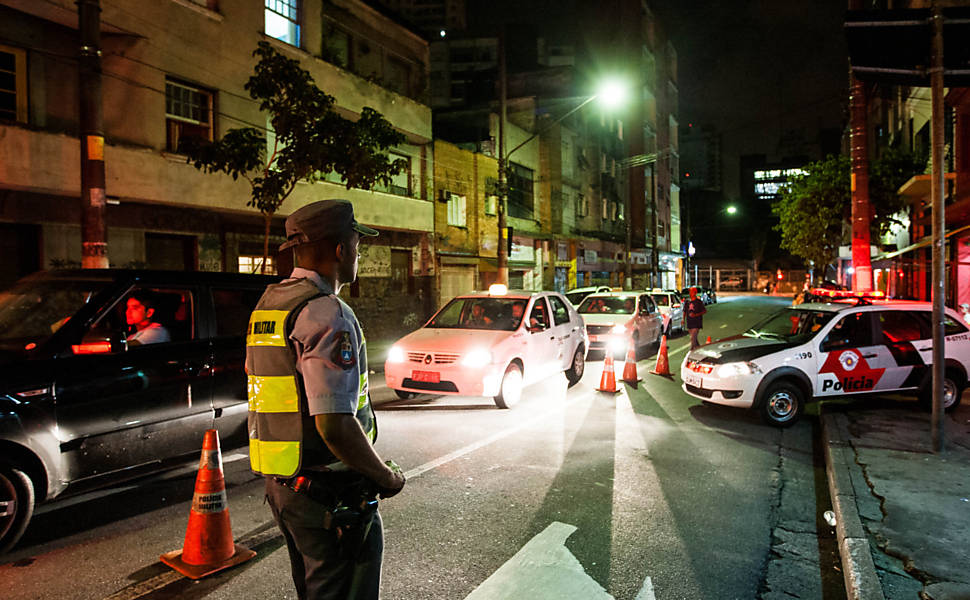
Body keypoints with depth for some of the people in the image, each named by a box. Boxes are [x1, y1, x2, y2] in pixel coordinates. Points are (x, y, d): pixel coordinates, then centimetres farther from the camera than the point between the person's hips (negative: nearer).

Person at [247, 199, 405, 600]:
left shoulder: (266, 304, 9)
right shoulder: (327, 314, -22)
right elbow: (335, 424, -29)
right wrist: (387, 477, -14)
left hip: (278, 481, 9)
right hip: (329, 493, -9)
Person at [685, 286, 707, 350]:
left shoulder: (698, 302, -5)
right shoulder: (688, 302, 8)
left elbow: (704, 311, -5)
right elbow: (685, 311, 17)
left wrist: (696, 315, -18)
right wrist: (683, 319, 4)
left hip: (696, 323, -5)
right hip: (689, 323, 5)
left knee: (693, 338, -14)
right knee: (694, 338, 16)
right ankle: (699, 348, 35)